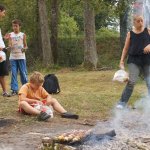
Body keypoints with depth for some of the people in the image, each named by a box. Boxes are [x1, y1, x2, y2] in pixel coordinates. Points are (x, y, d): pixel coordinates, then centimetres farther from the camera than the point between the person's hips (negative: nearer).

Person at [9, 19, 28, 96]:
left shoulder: (23, 35, 5)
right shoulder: (10, 35, 7)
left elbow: (25, 45, 9)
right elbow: (9, 45, 1)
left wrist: (24, 48, -13)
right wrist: (10, 46, -21)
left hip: (21, 57, -1)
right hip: (13, 57, 1)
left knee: (23, 73, 0)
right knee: (13, 73, -2)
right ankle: (14, 89, 1)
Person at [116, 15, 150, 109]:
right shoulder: (130, 34, 6)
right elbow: (126, 48, 9)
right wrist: (122, 61, 2)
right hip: (134, 60, -1)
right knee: (131, 82, -10)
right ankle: (122, 103, -3)